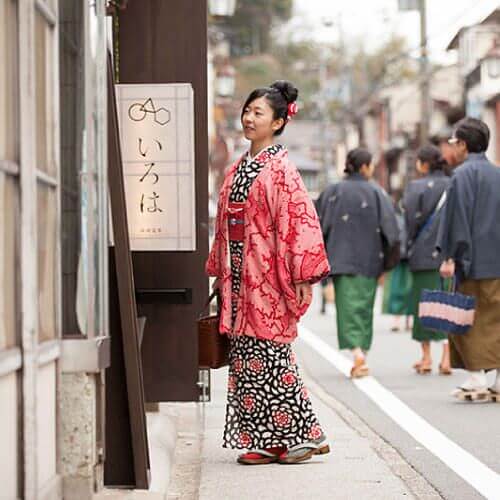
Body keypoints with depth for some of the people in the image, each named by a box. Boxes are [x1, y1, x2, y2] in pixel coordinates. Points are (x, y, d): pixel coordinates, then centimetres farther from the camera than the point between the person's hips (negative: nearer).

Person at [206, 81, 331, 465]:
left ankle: (305, 435, 2)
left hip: (268, 274, -8)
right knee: (247, 356, 6)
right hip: (240, 275, 8)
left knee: (267, 356, -8)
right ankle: (266, 441, 12)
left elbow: (300, 222, -14)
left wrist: (303, 277, -19)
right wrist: (220, 271, 16)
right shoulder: (239, 168, 15)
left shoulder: (281, 168, -9)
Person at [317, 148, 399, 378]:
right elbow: (390, 228, -9)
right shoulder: (377, 193, -3)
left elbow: (322, 227, -1)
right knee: (364, 306, 11)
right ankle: (362, 362, 13)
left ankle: (357, 351, -25)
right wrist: (391, 259, 1)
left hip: (341, 258, 0)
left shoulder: (332, 192, -1)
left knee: (349, 305, -3)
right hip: (369, 260, 0)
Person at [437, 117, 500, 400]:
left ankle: (476, 381, -3)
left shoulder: (463, 174, -8)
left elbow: (457, 217, -14)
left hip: (474, 260, -6)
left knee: (472, 321, 0)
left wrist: (450, 257, -13)